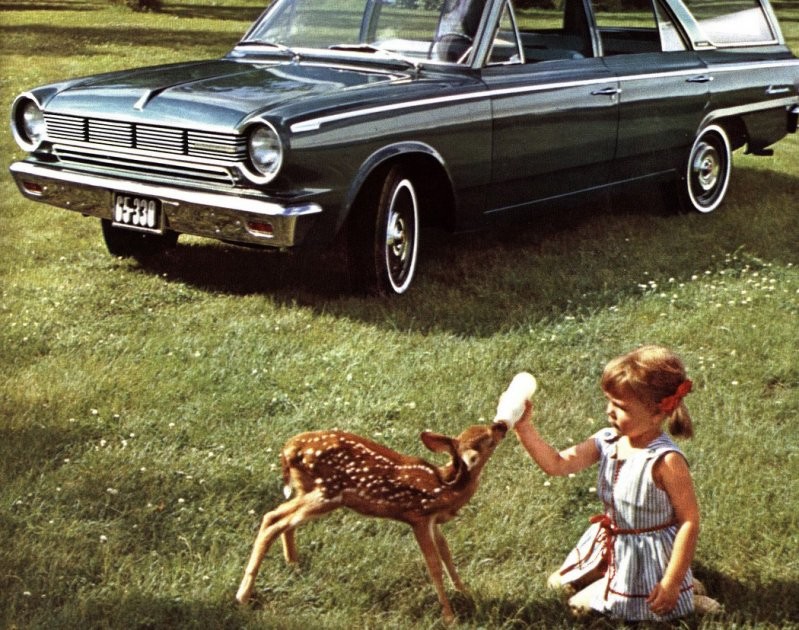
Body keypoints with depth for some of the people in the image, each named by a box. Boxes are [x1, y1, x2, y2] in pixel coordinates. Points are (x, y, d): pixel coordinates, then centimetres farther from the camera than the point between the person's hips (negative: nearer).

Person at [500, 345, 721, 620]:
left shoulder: (666, 461, -29)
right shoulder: (607, 441, -9)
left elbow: (690, 522, -25)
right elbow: (557, 464, -10)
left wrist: (672, 583, -24)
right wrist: (523, 427, -24)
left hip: (649, 556, -8)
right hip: (608, 546, 8)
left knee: (583, 603, -6)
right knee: (560, 583, 20)